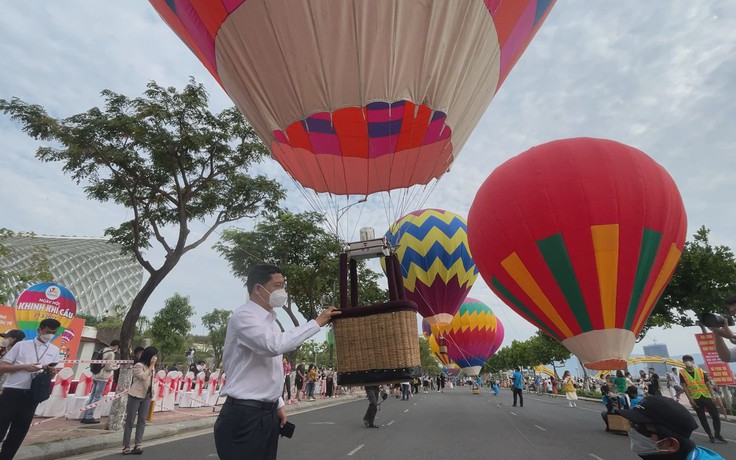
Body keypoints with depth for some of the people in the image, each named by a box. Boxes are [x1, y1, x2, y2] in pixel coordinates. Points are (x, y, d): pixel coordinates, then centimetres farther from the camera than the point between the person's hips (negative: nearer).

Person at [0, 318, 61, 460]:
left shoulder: (54, 350, 10)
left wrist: (50, 370, -8)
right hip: (12, 392, -3)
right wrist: (24, 367, -16)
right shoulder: (21, 345, 1)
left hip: (32, 395, 3)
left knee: (19, 432, 9)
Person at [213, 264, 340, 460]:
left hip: (268, 412, 9)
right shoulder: (244, 316, -16)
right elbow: (275, 345, -33)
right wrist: (316, 323, -28)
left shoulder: (269, 320, 12)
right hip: (244, 415, -8)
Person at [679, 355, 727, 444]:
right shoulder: (682, 373, -4)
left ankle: (718, 435, 16)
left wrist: (712, 395, -2)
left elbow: (707, 383, 7)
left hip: (706, 396, 2)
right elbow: (684, 387, -6)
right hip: (695, 398, -2)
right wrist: (690, 399, -11)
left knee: (715, 415, 0)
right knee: (702, 418, 5)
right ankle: (711, 436, 14)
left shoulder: (701, 371, 4)